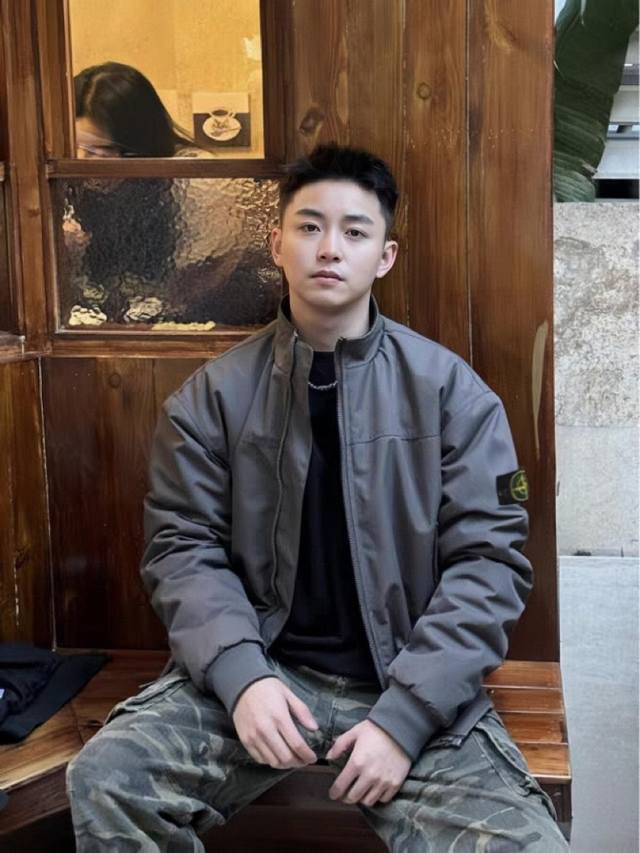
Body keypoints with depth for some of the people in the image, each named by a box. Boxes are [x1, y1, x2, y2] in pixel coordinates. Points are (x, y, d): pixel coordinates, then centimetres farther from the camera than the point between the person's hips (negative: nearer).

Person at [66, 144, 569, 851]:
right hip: (258, 668, 1)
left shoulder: (451, 391, -1)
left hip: (411, 685, 0)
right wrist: (241, 676, -16)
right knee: (105, 780, -21)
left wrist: (403, 715, -14)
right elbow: (184, 546, 1)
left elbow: (491, 561, -5)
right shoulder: (214, 395, 3)